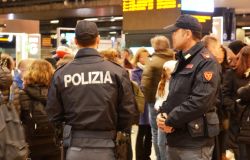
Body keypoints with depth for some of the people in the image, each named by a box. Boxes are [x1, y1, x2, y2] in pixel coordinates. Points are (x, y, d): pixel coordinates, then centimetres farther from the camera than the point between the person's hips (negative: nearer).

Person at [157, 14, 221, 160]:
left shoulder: (206, 61, -12)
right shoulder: (182, 61, 18)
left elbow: (201, 100, -23)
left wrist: (170, 121, -17)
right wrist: (163, 115, 0)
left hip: (195, 143, -9)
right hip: (175, 138, 9)